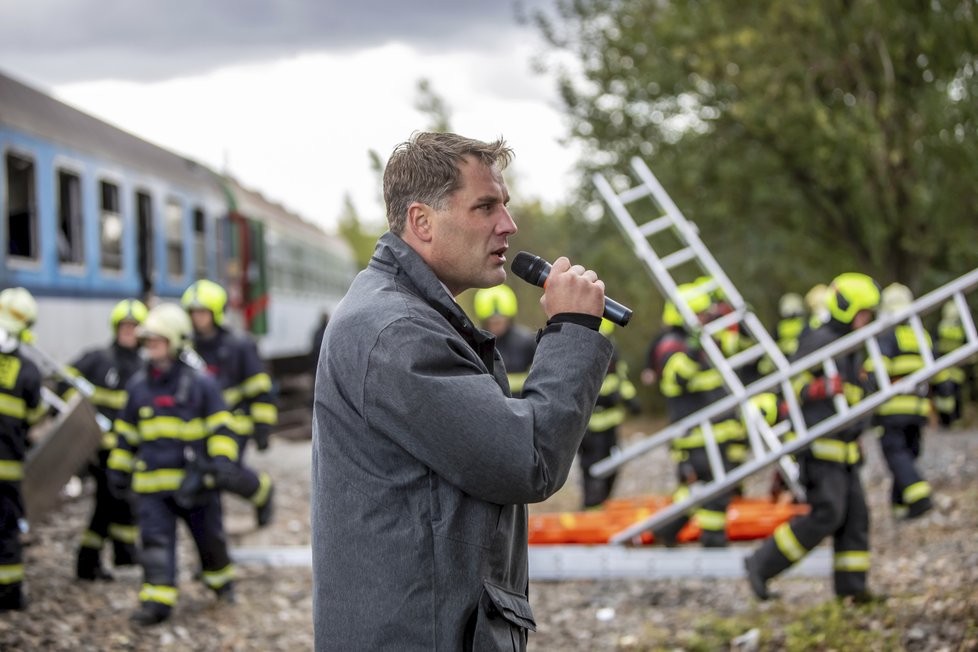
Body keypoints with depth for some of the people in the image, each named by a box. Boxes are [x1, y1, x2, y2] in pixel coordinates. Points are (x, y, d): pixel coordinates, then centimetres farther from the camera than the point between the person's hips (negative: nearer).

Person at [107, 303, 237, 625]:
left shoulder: (200, 383, -6)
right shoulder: (137, 385, 7)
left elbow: (221, 427, -4)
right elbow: (126, 433, 17)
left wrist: (222, 461, -15)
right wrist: (119, 469, 18)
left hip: (195, 478, -2)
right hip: (152, 481, 2)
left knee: (209, 535, 12)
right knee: (155, 540, -6)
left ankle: (220, 578, 37)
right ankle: (157, 600, -5)